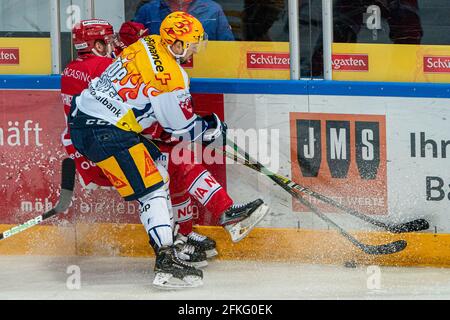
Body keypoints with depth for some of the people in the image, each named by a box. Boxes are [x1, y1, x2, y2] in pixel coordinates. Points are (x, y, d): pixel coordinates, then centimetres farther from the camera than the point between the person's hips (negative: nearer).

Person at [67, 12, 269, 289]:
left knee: (159, 170, 19)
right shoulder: (171, 78, -19)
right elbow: (183, 128, -8)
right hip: (104, 133, -10)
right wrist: (213, 128, 11)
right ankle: (167, 263, -18)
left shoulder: (147, 45, 7)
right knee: (152, 190, -10)